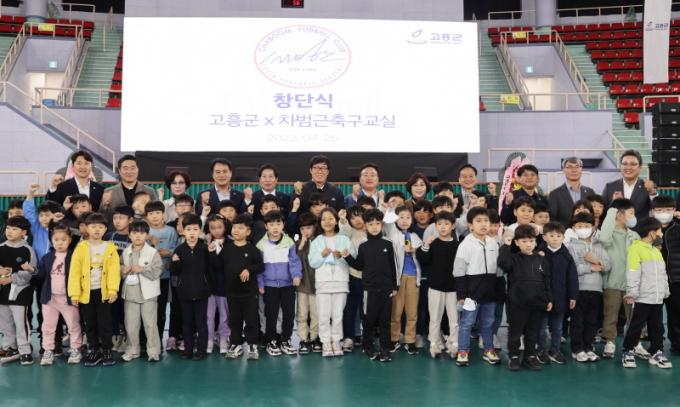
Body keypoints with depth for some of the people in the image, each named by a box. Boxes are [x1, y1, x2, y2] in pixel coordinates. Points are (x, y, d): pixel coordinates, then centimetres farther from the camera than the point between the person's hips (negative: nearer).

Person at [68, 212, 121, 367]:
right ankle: (93, 351, 22)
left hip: (103, 291, -1)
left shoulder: (110, 248, 0)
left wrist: (113, 289, -18)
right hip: (86, 292, 1)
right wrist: (74, 293, -10)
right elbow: (74, 271, -4)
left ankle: (107, 350, 15)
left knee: (104, 322, 4)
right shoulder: (81, 247, -1)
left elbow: (114, 270, -7)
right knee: (90, 323, 11)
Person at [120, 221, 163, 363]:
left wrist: (142, 269, -20)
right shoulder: (126, 252, 6)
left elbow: (156, 272, -13)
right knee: (130, 324, 11)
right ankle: (132, 350, 25)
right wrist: (123, 271, -6)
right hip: (130, 293, 4)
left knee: (150, 324, 1)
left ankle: (153, 351, 11)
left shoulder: (153, 252, -7)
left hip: (148, 294, -4)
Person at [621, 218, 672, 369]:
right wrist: (632, 293, -21)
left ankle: (656, 353, 21)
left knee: (657, 328, 11)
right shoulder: (636, 248, -9)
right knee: (636, 326, 0)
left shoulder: (656, 250, 16)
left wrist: (666, 292, 16)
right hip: (642, 298, -7)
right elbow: (633, 274, -16)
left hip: (658, 299, 7)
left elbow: (663, 274, 21)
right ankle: (628, 352, 10)